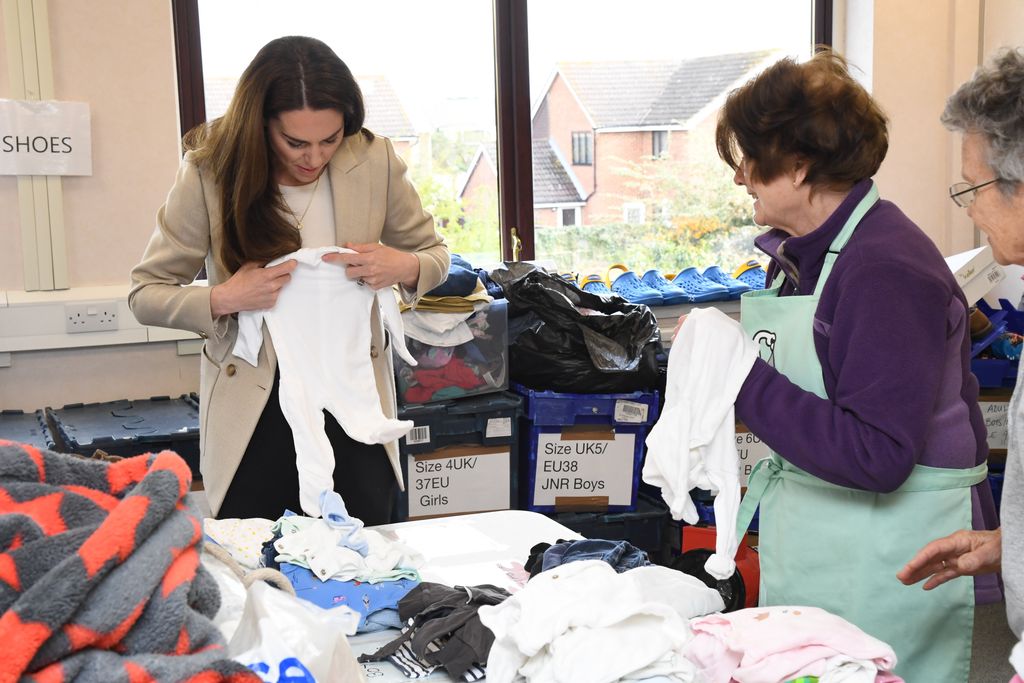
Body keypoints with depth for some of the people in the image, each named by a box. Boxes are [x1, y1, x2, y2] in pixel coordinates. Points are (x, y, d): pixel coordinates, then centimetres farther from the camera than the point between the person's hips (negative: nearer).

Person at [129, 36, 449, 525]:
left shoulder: (374, 161, -9)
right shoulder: (209, 173, -12)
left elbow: (434, 254, 6)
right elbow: (145, 294, -5)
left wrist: (405, 268, -17)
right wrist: (223, 300, -23)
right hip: (253, 405, -1)